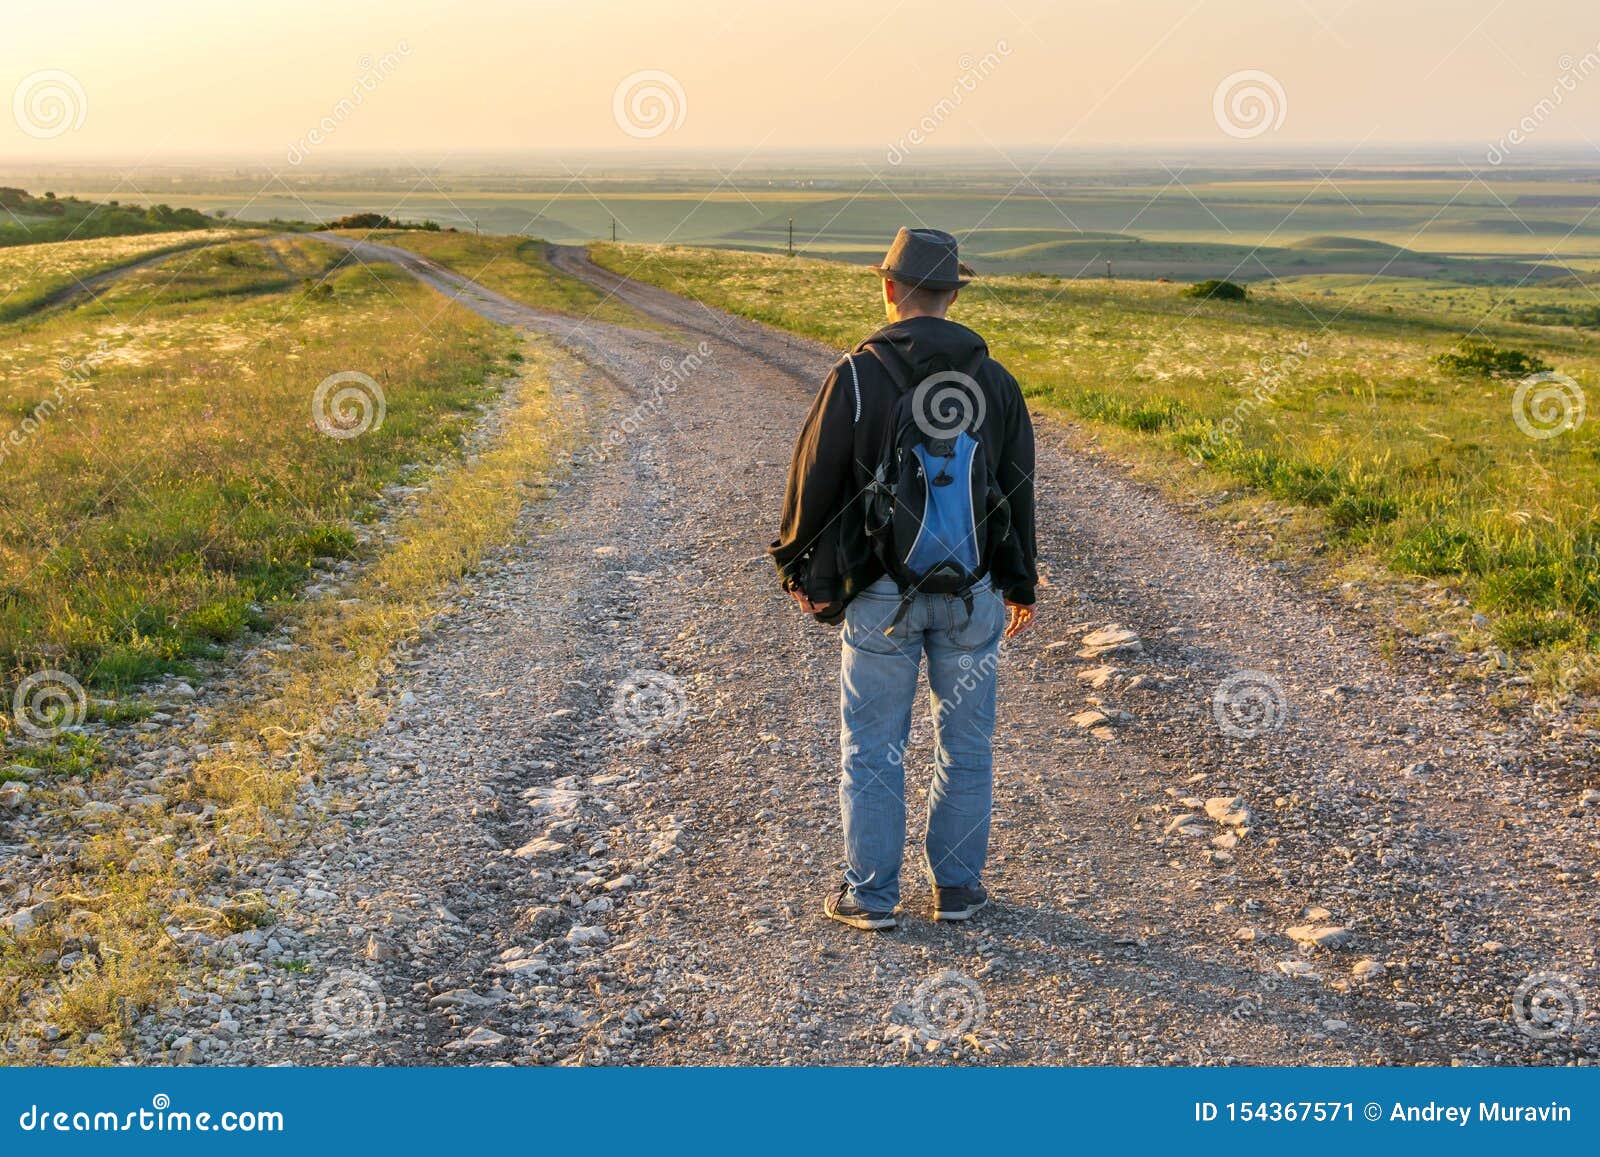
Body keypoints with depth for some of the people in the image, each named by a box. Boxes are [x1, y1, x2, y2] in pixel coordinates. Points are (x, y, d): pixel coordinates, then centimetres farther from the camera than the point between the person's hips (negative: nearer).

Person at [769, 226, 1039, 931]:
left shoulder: (857, 376, -10)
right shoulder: (995, 382, 1)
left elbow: (815, 480, -5)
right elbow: (1018, 491, 9)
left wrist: (798, 568, 9)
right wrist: (1019, 585, 20)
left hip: (881, 594, -3)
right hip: (972, 594, 3)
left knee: (872, 748, 8)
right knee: (966, 745, 13)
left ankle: (870, 895, 14)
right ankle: (957, 887, 22)